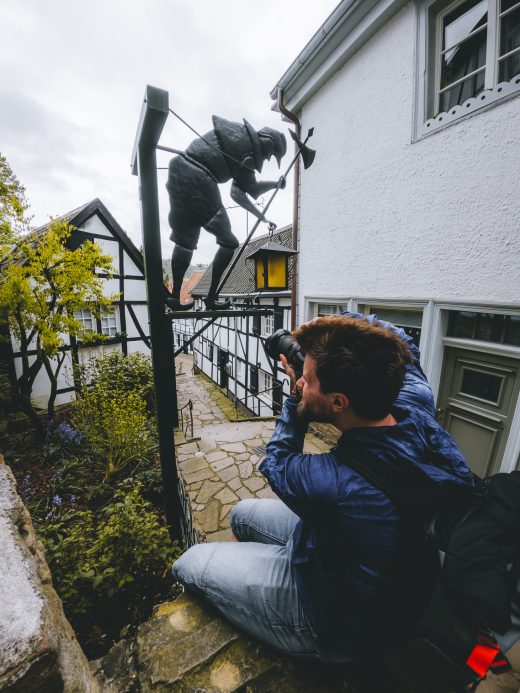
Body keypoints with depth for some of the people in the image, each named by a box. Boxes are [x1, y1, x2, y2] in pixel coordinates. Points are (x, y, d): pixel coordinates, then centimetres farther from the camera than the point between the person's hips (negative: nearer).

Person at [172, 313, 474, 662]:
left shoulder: (335, 483, -43)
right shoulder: (417, 410, -24)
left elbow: (276, 463, -17)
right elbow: (402, 345, -1)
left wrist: (297, 395, -15)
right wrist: (346, 322, -8)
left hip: (341, 624, -6)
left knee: (189, 564, 2)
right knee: (242, 514, 17)